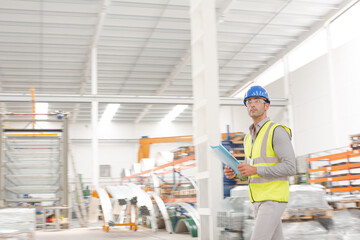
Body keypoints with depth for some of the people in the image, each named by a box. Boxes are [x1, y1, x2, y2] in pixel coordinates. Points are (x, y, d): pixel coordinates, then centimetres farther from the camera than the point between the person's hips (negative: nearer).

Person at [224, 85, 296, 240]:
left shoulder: (277, 131, -12)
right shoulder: (250, 138, 15)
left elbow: (290, 168, -20)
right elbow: (248, 174, 21)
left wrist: (255, 170, -25)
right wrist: (233, 173, -2)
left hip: (274, 199, -9)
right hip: (259, 200, 9)